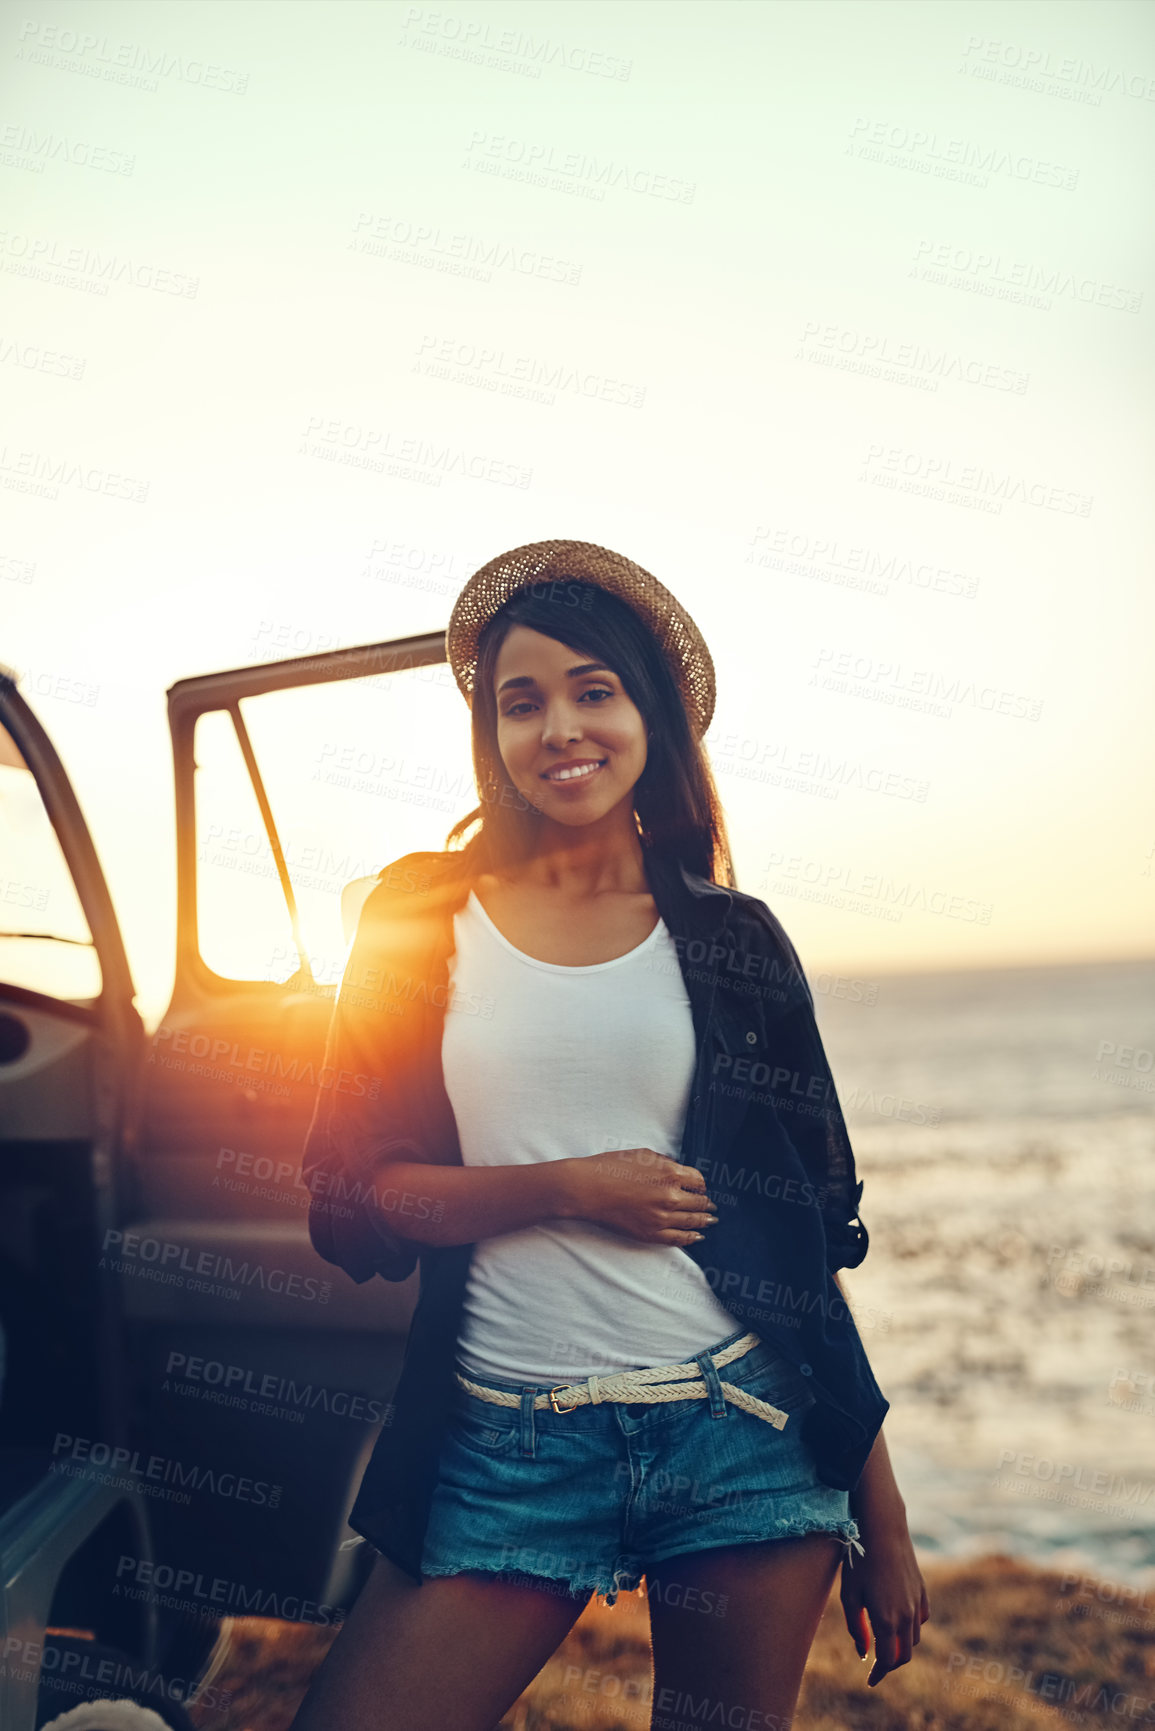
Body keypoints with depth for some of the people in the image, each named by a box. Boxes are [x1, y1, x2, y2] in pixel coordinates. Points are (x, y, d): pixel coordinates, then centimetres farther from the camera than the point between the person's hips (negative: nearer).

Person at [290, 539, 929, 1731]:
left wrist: (881, 1514, 5)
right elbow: (345, 1201, 1)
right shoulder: (424, 917, 5)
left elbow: (811, 1232, 7)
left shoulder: (734, 940, 7)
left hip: (741, 1426, 1)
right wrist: (571, 1189, -12)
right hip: (510, 1443, 0)